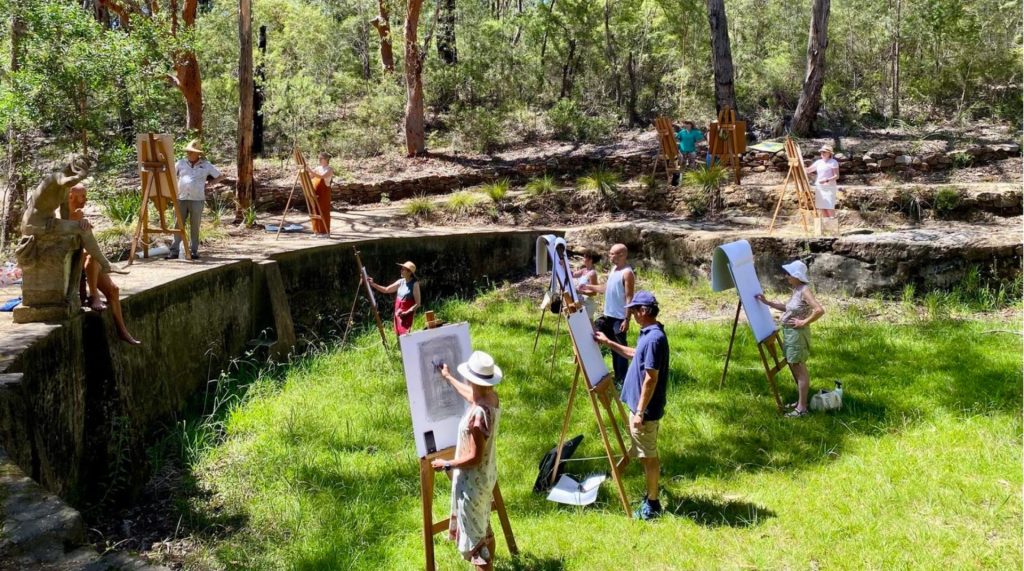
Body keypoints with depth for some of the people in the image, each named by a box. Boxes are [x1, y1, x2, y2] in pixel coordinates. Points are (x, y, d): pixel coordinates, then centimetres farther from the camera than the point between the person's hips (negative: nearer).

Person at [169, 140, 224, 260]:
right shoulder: (181, 163, 12)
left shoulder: (206, 165, 9)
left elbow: (220, 176, 15)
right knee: (178, 225, 0)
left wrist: (210, 183, 4)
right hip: (181, 199, 1)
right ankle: (174, 250, 1)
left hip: (197, 199, -1)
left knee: (195, 226, 2)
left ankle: (194, 250, 8)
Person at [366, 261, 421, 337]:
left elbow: (417, 304, -13)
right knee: (399, 337, 9)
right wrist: (372, 284, 3)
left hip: (407, 315, -7)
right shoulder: (400, 282, 6)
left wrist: (406, 313, -22)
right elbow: (386, 290, 14)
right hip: (398, 314, 7)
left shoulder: (414, 284, -12)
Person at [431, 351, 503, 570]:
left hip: (473, 481, -9)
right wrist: (448, 377, 32)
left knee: (473, 536, 6)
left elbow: (474, 457, -27)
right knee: (484, 529, 26)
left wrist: (446, 464, -15)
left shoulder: (477, 414, -33)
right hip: (487, 475, 9)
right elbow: (471, 395, 20)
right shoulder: (491, 397, -6)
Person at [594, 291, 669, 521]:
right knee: (646, 455, 19)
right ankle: (651, 496, 31)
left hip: (646, 410, -10)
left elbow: (651, 379, -25)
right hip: (640, 406, 10)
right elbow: (636, 355, 26)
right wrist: (609, 343, 25)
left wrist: (639, 412, -22)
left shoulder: (654, 338, -24)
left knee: (648, 456, 1)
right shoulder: (648, 333, 7)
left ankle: (652, 505, 11)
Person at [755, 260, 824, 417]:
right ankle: (800, 401, 28)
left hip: (797, 333, -10)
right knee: (796, 368, 17)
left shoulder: (805, 290, -19)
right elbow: (788, 308, 21)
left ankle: (802, 407, 2)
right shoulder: (796, 290, 9)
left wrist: (804, 322, -21)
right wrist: (767, 302, 16)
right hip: (790, 332, 10)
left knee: (800, 369, -3)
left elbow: (820, 310, -28)